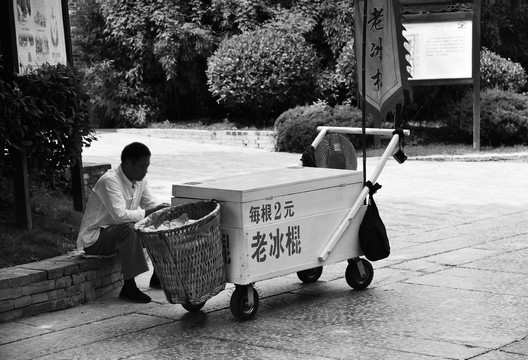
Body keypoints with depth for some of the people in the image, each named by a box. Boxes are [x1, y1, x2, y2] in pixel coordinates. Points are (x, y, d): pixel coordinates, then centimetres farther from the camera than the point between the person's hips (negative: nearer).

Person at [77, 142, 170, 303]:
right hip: (94, 239, -8)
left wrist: (164, 208, -16)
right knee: (128, 229, -36)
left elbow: (152, 203, 6)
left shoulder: (140, 181, 2)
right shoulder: (110, 181, -25)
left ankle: (158, 276, 11)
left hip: (118, 232, 9)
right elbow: (120, 215, -36)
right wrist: (148, 213, -32)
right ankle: (129, 287, -31)